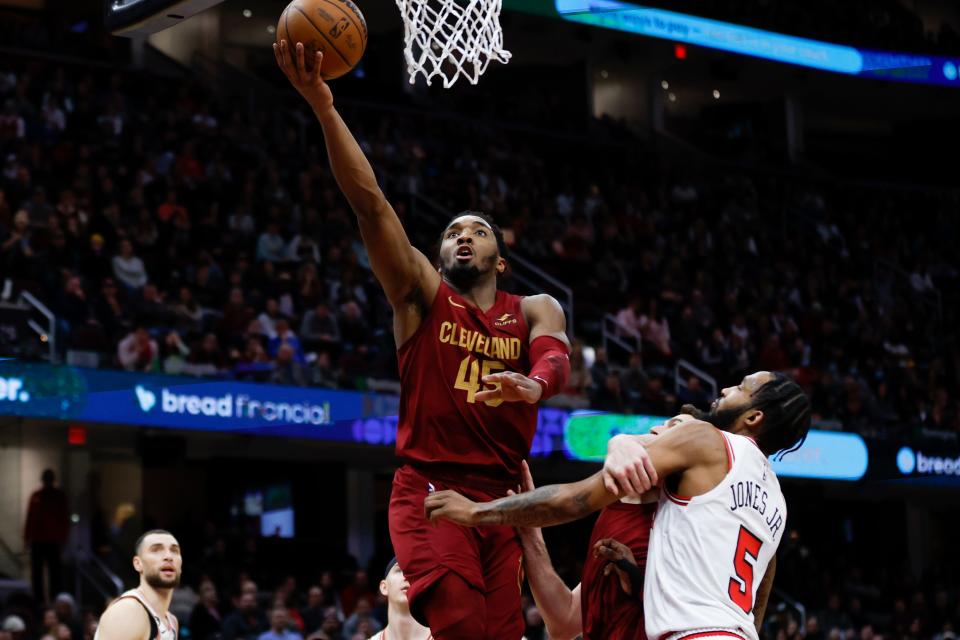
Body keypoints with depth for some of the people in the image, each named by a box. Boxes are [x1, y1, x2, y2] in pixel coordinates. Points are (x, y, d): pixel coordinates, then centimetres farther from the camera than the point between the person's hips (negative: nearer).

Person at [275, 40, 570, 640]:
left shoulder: (535, 311, 14)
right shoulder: (422, 294, 8)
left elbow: (556, 357, -10)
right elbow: (370, 202, -3)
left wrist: (532, 384, -36)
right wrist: (324, 106, -14)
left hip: (503, 500, 3)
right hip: (430, 492, -3)